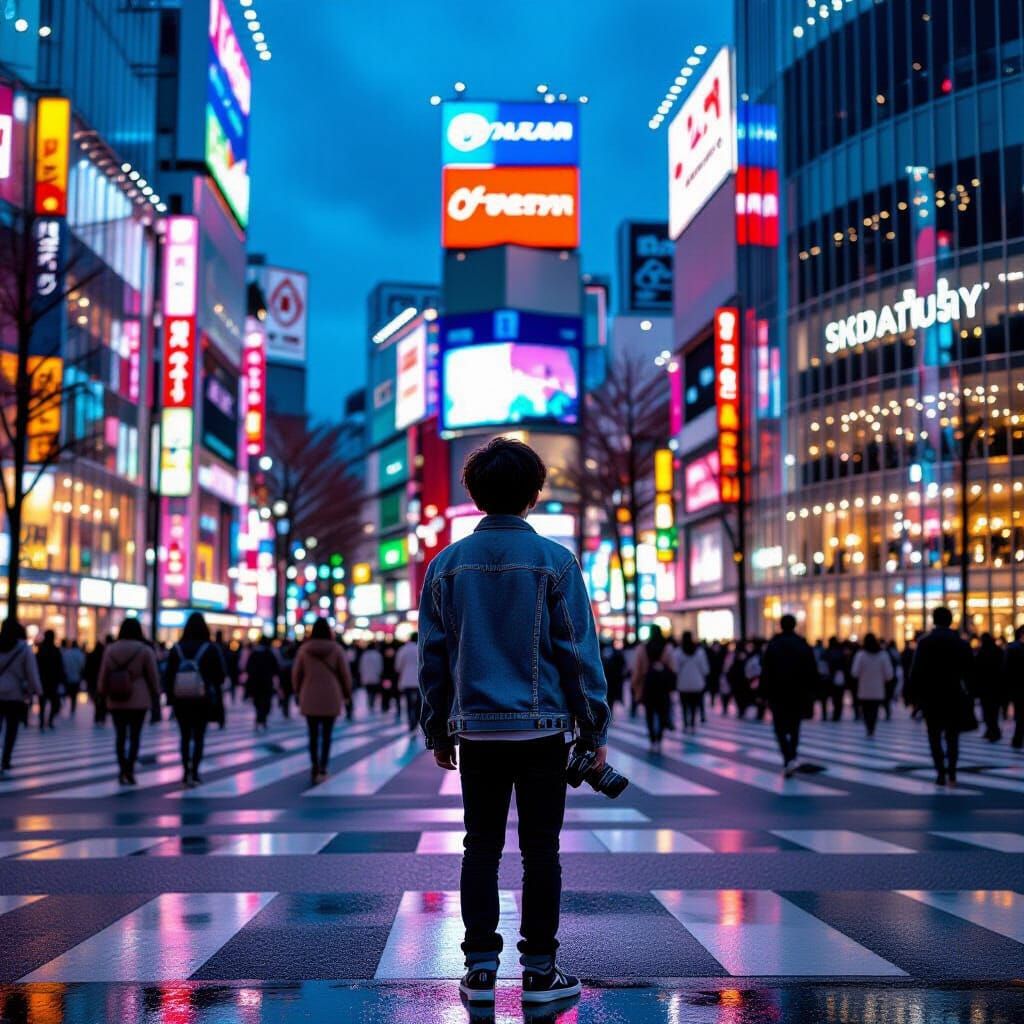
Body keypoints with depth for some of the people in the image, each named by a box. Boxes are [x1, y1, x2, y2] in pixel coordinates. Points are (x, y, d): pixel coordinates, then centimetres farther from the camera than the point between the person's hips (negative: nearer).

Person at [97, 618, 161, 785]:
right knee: (135, 735, 0)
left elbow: (103, 676, 6)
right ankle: (129, 769, -9)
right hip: (139, 700, -3)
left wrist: (103, 695, 14)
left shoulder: (110, 649, 5)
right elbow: (153, 677, 0)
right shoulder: (145, 650, -3)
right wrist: (156, 697, 8)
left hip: (116, 701, 3)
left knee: (120, 735, 10)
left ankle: (122, 769, 8)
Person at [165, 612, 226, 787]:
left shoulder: (176, 649, 0)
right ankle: (193, 773, -5)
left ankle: (186, 772, 10)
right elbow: (219, 675, -2)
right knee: (199, 737, 2)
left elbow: (169, 675, 1)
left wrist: (170, 698, 7)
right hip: (203, 700, -2)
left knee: (185, 737, 12)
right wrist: (218, 701, 9)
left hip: (181, 700, 2)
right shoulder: (210, 649, -4)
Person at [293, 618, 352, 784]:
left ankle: (314, 766, 1)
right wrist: (347, 692, 12)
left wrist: (298, 692, 16)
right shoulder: (336, 649, -5)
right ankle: (322, 768, 0)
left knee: (313, 734, 10)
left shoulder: (304, 649, -3)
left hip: (309, 698, 1)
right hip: (331, 698, -1)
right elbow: (344, 673, -2)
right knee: (326, 735, 5)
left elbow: (296, 673, 2)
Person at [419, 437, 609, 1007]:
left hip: (477, 729, 3)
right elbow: (580, 654, -5)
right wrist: (596, 733, 1)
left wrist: (438, 731, 15)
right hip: (543, 729, -2)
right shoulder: (555, 562, -6)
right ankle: (540, 971, 9)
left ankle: (481, 969, 12)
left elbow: (432, 657, 7)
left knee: (482, 847, 9)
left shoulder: (447, 565, 4)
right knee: (541, 849, 4)